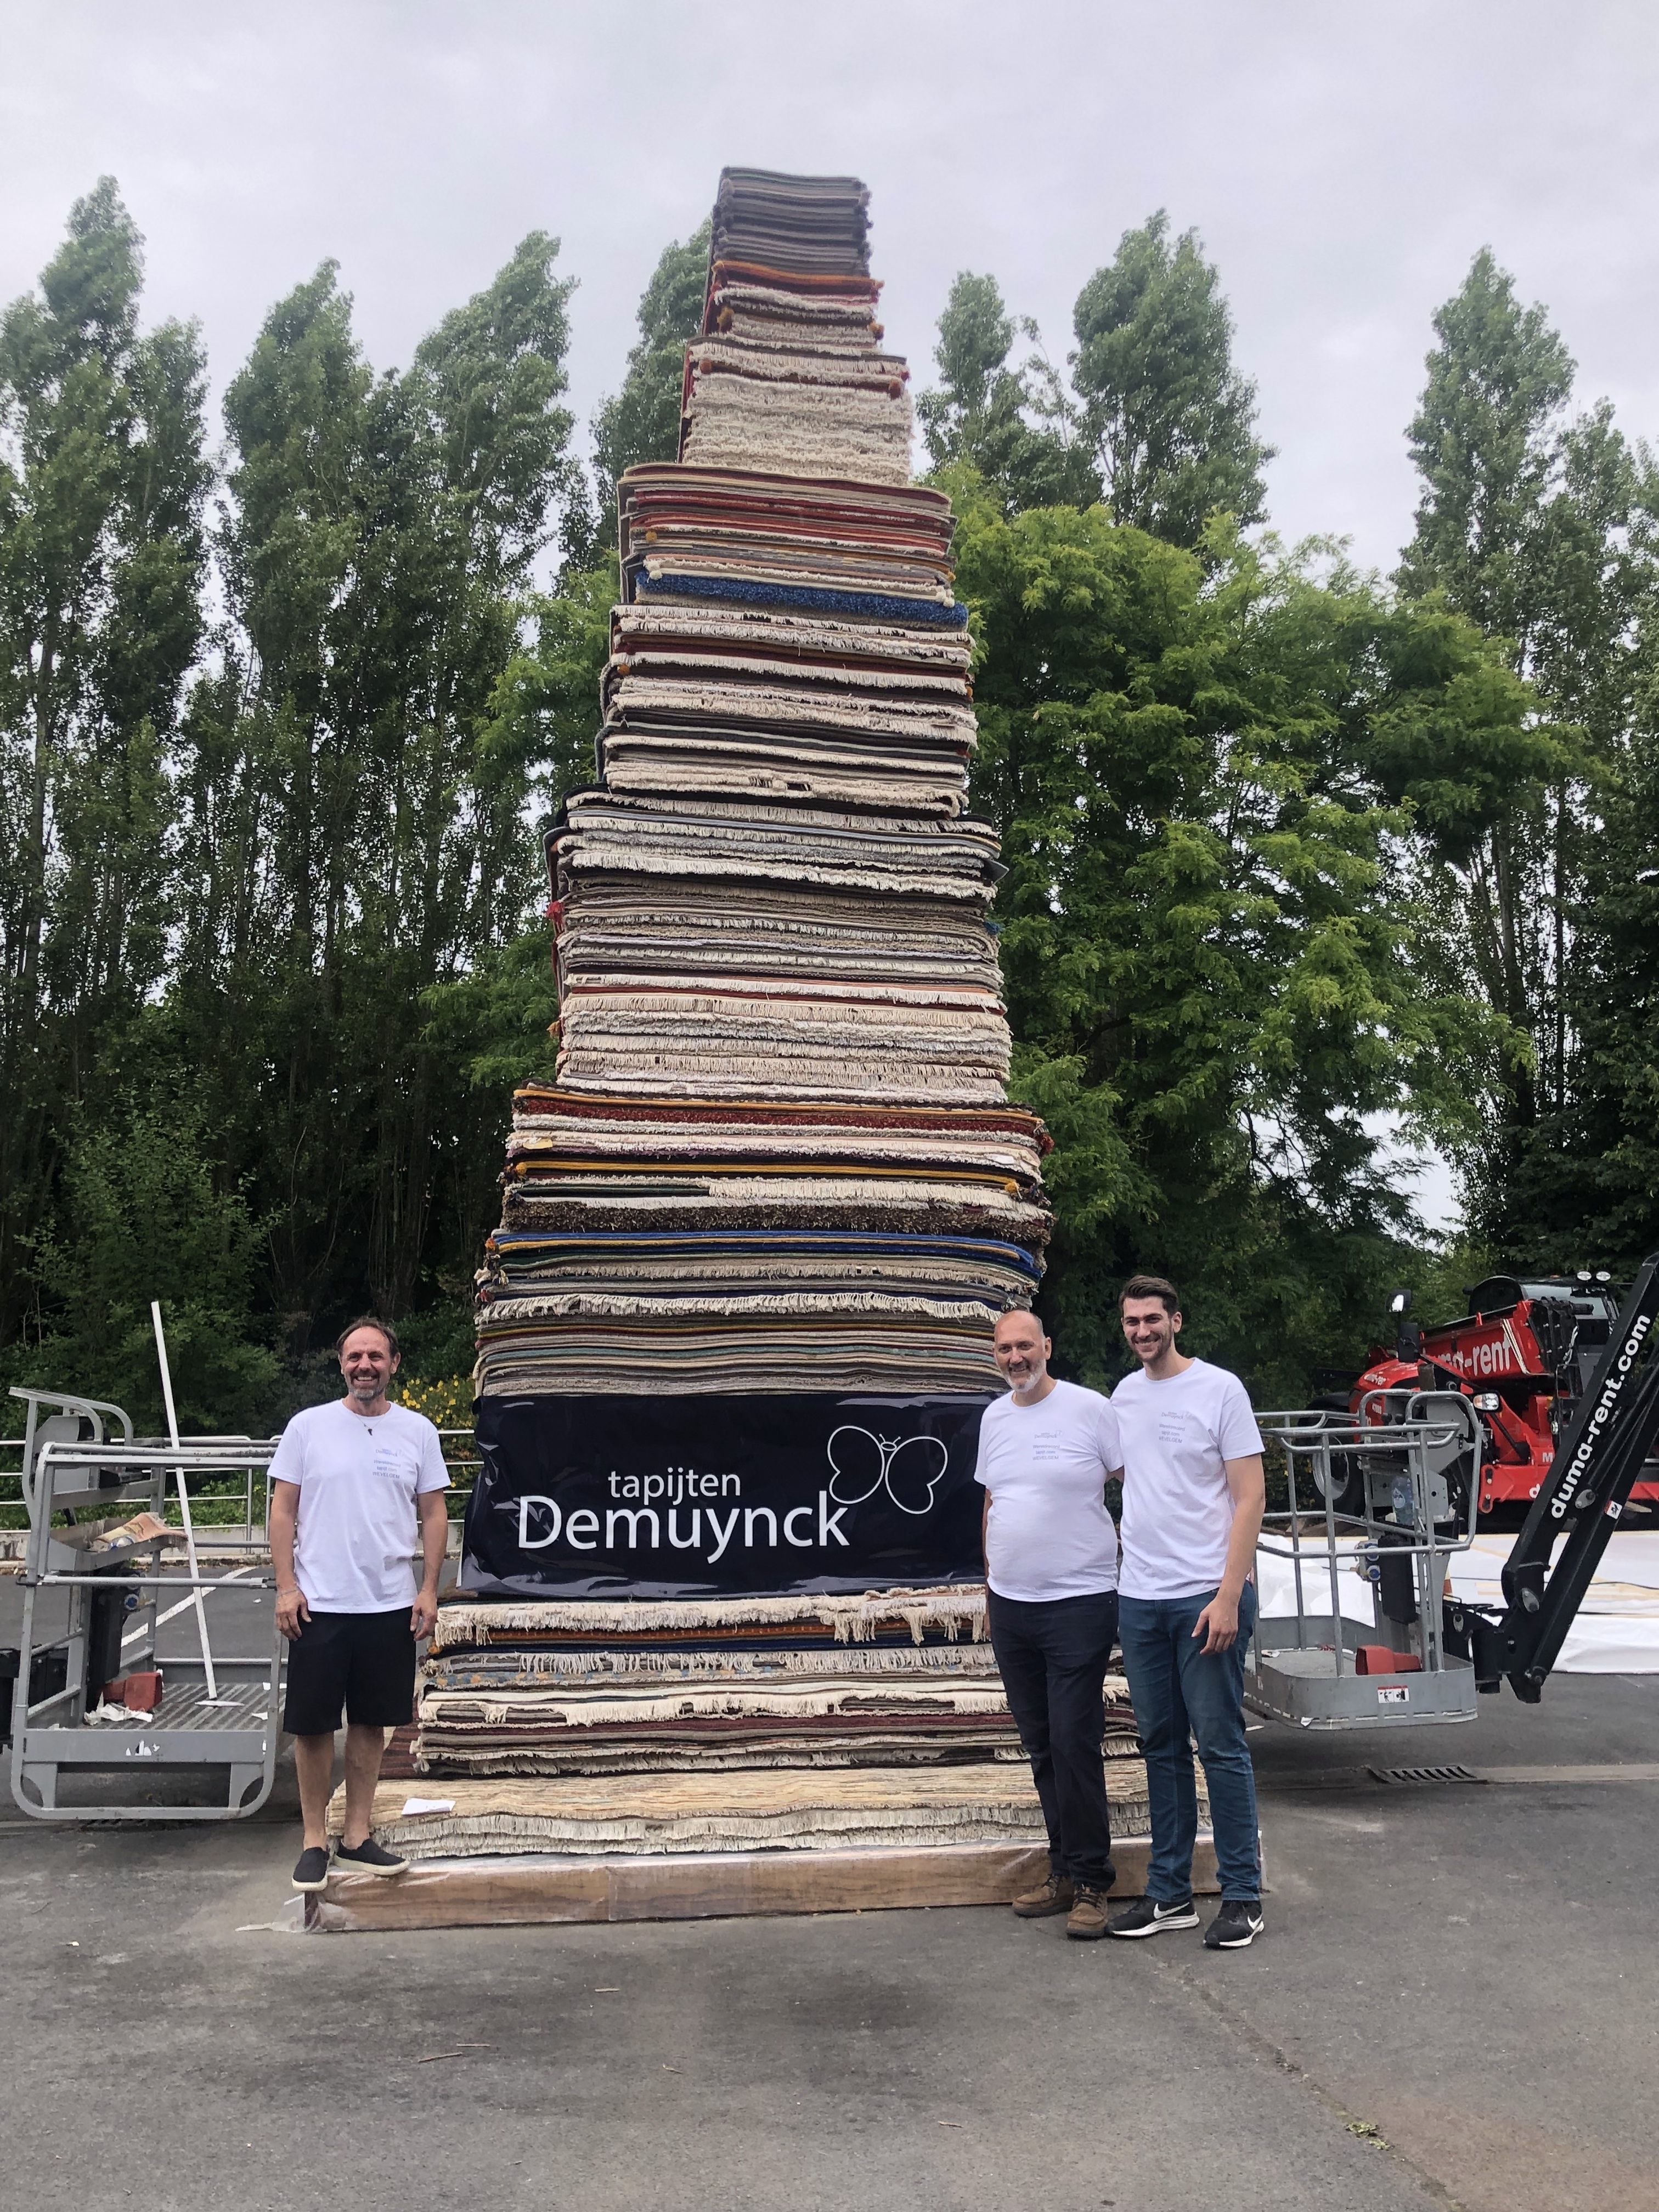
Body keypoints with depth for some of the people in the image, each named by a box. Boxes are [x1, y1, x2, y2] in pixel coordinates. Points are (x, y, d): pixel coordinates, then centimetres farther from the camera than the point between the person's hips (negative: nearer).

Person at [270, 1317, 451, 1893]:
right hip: (319, 1604, -2)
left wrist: (429, 1589, -1)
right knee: (312, 1726, 5)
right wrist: (286, 1586, -7)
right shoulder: (308, 1426, -2)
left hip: (391, 1605, 2)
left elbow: (434, 1514, 6)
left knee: (372, 1723, 11)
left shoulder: (417, 1431, 3)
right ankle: (315, 1841, 19)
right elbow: (283, 1510, 0)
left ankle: (358, 1836, 23)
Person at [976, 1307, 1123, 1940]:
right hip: (1010, 1604, 6)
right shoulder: (994, 1418, 10)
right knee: (1041, 1746, 12)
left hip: (1078, 1603, -6)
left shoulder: (1090, 1409, -8)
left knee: (1075, 1744, -6)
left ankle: (1090, 1884, 7)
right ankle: (1064, 1871, 24)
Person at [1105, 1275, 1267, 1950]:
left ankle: (1242, 1896, 10)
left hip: (1206, 1596, -6)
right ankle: (1169, 1894, 21)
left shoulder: (1219, 1389, -7)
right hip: (1139, 1598, 6)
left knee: (1220, 1745, -1)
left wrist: (1228, 1596, -16)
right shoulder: (1123, 1395, 11)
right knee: (1162, 1747, 12)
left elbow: (1250, 1498, -10)